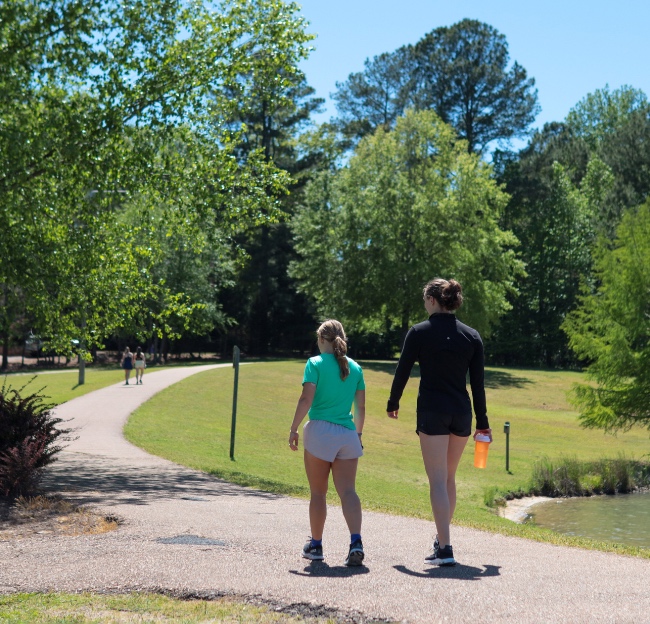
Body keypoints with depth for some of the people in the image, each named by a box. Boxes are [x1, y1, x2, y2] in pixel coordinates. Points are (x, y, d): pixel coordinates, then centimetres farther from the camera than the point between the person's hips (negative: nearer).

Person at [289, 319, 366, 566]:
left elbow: (306, 400, -11)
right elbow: (360, 407, 12)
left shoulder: (316, 363, -2)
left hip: (320, 430, -3)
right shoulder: (355, 368, 10)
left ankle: (316, 545, 19)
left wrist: (293, 429, -4)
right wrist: (358, 433, 24)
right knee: (348, 491, -1)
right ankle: (356, 541, -19)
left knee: (318, 493, 8)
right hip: (348, 435, 3)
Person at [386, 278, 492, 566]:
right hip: (461, 414, 4)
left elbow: (402, 371, 0)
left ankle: (445, 549, -9)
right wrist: (482, 423, 12)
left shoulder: (419, 332, -4)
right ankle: (442, 537, 30)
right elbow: (478, 383, 6)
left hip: (432, 413, -4)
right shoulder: (472, 336, 6)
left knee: (438, 480, -4)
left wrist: (392, 403, 16)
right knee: (448, 478, 19)